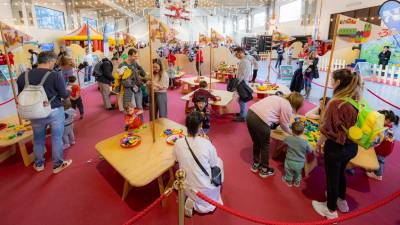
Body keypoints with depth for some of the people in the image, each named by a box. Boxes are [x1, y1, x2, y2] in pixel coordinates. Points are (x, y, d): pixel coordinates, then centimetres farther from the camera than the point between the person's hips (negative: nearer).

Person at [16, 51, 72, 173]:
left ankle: (39, 164, 36)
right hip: (55, 112, -4)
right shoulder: (55, 75, -16)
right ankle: (57, 164, 21)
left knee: (38, 138, 19)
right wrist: (69, 92, 12)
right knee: (56, 138, 9)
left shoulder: (23, 76, -2)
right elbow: (64, 95, -10)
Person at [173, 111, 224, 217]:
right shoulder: (206, 143, -24)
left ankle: (192, 199, 20)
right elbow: (214, 164, -7)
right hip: (207, 190, -4)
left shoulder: (178, 143, -16)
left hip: (188, 189, 4)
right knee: (219, 161, 21)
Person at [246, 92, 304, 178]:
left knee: (256, 143, 27)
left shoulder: (278, 98, 23)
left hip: (250, 114, 8)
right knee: (265, 146, 16)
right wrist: (292, 133, 25)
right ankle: (264, 170, 33)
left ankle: (255, 165, 44)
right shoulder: (287, 107, 1)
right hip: (260, 122, -8)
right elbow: (284, 126, 7)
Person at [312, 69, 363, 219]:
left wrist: (318, 145, -4)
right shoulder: (357, 101, -5)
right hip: (352, 146, 7)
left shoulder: (335, 103, -25)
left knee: (332, 177, 14)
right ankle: (342, 201, 50)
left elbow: (327, 129, -19)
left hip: (336, 147, -7)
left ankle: (331, 210, 34)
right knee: (340, 173, 29)